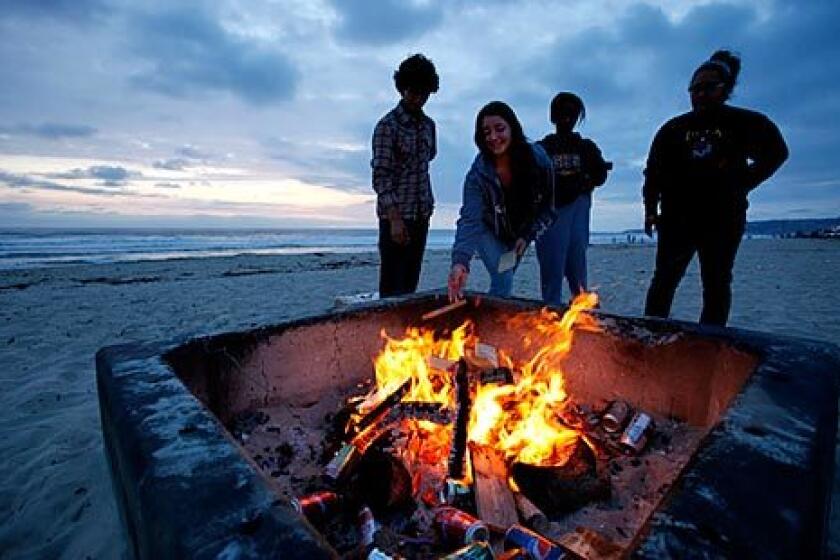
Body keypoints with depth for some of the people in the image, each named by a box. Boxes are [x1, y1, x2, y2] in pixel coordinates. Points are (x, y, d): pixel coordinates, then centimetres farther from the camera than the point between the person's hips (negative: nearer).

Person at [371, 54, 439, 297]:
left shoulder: (428, 124, 12)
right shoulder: (387, 126, -8)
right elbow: (380, 177, -14)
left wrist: (428, 202, 14)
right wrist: (395, 218, -23)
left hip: (421, 215, 6)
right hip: (395, 215, -6)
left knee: (410, 283, 11)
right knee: (392, 288, -4)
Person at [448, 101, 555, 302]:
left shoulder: (538, 158, -20)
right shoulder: (478, 173, -28)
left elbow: (548, 205, -7)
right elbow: (470, 219, -40)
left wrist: (529, 235, -17)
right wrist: (461, 261, -54)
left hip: (522, 232, 3)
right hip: (489, 231, -2)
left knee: (504, 280, 3)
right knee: (503, 282, -15)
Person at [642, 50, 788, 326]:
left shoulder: (745, 123, 6)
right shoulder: (673, 128, 8)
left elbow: (775, 152, 12)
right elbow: (654, 171, 6)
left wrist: (741, 184, -1)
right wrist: (651, 210, -2)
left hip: (723, 219, 0)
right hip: (676, 217, 0)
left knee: (717, 285, 4)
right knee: (664, 280, -3)